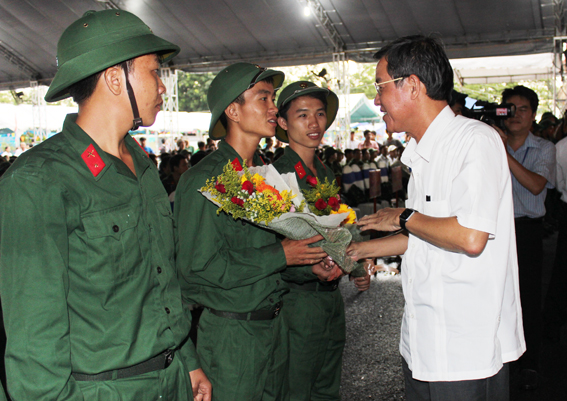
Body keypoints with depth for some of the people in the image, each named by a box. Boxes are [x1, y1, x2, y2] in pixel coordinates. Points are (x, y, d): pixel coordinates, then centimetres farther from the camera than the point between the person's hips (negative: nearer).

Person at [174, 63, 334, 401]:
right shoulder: (203, 181, -17)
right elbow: (200, 266, -22)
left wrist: (308, 260, -1)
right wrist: (281, 256, -20)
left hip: (274, 323, 8)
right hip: (231, 334, -8)